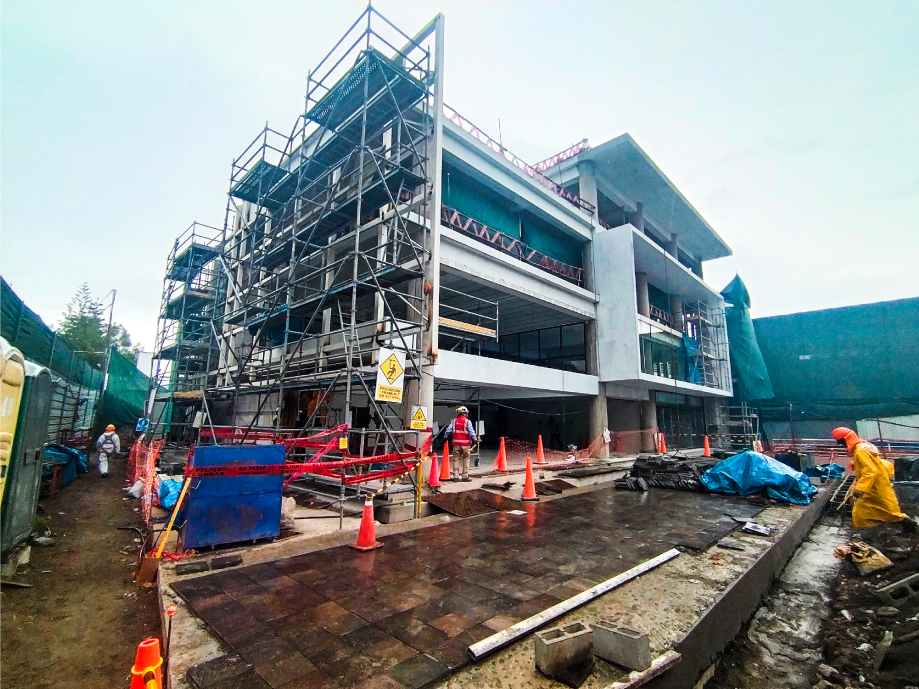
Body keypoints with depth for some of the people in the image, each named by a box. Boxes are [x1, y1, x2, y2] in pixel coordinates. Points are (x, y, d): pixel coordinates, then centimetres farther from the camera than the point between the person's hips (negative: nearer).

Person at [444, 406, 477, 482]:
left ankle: (456, 476, 9)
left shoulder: (454, 421, 5)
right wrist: (475, 439, -5)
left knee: (456, 459, 8)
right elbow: (471, 431, -11)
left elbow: (448, 431, 3)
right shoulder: (467, 421, -5)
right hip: (465, 443, -3)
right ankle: (465, 476, 6)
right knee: (466, 459, 6)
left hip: (456, 443, 3)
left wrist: (447, 437, 14)